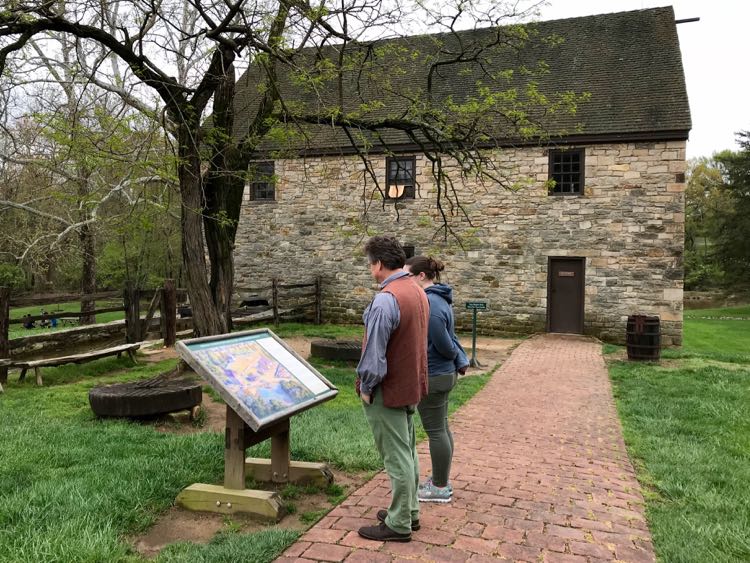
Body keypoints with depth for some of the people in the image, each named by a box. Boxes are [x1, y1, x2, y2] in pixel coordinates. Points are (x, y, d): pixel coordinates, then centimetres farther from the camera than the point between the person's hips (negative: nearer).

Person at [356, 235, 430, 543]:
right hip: (412, 387, 9)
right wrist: (414, 380, 17)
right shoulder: (418, 292, 6)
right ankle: (409, 511, 33)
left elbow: (374, 352, -23)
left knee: (396, 458, 2)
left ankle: (399, 524, 16)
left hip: (388, 391, -9)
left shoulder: (386, 300, -24)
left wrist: (366, 387, -10)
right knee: (408, 452, 20)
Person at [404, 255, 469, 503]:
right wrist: (461, 361, 4)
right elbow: (448, 338, 10)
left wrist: (458, 359, -2)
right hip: (444, 374, 10)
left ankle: (440, 488, 16)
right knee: (441, 428, 18)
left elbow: (444, 343, -20)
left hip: (432, 378, -10)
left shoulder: (429, 303, -23)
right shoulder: (438, 298, 9)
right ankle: (440, 480, 32)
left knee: (435, 431, 3)